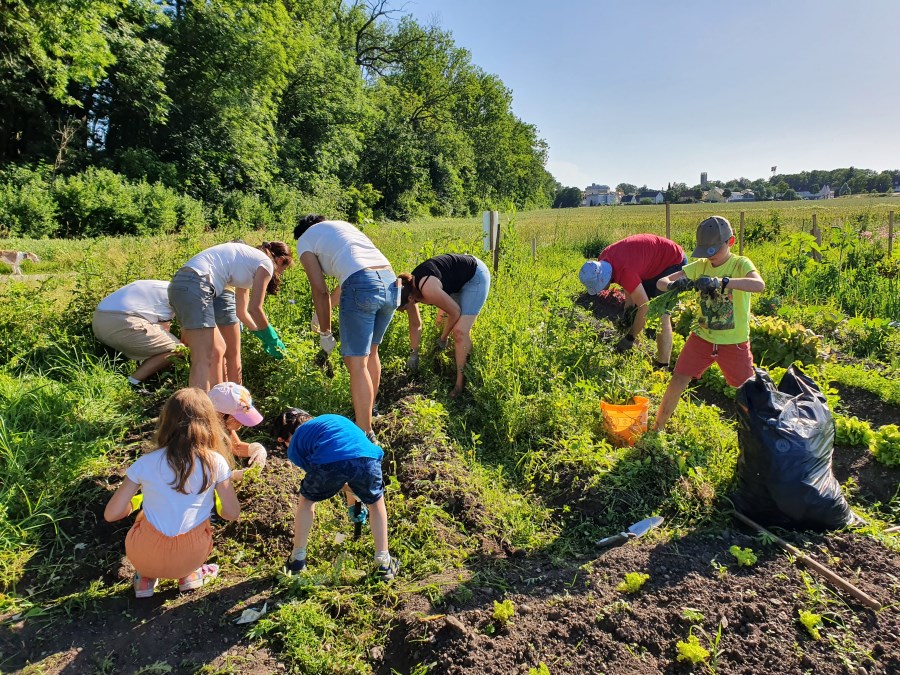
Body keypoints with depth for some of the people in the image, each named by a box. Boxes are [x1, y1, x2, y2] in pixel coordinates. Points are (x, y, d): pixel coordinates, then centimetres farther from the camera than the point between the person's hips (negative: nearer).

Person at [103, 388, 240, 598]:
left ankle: (145, 578, 17)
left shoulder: (146, 463, -9)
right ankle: (188, 575, 16)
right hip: (192, 556, 0)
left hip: (145, 557, 1)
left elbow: (111, 514, -5)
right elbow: (232, 513, -5)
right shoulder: (215, 463, -11)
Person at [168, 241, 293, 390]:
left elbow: (242, 310, 31)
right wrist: (272, 338, 10)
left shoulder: (248, 257, 30)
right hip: (195, 286, -10)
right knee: (203, 360, -14)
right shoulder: (266, 263, 4)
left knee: (216, 353, 14)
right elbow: (254, 309, -2)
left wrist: (262, 335, 35)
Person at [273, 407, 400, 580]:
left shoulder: (294, 445, 29)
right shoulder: (333, 418, 42)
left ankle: (297, 559, 42)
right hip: (366, 457, 2)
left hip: (330, 462, -2)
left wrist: (351, 491, 44)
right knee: (376, 502, 32)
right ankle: (384, 563, 32)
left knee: (306, 500, 31)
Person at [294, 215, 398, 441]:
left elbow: (320, 290, 7)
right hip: (391, 281, 7)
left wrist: (325, 332, 17)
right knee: (371, 351, 23)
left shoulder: (304, 241, 15)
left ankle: (365, 434, 2)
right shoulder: (342, 224, 34)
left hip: (361, 285, -7)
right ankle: (368, 415, 38)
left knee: (356, 363, 0)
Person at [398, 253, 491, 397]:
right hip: (458, 281, 9)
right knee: (441, 321, 12)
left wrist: (442, 339, -7)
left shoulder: (427, 289, -34)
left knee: (460, 331, -16)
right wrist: (413, 355, 10)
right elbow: (415, 325, 5)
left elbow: (455, 312, -21)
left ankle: (461, 384, -11)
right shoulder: (409, 289, -8)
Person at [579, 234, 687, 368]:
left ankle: (662, 367, -15)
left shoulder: (625, 273, -38)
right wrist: (628, 307, -2)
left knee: (661, 316, -17)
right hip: (653, 267, 10)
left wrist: (630, 338, -22)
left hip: (674, 262, -10)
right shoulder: (602, 260, -11)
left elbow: (645, 307, -31)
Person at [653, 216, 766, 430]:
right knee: (678, 380, -3)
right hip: (703, 337, 3)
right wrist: (674, 284, -28)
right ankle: (656, 428, 9)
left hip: (734, 342, -3)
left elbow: (759, 285, -33)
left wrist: (720, 282, -45)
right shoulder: (700, 266, 0)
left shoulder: (740, 264, -11)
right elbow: (661, 281, -4)